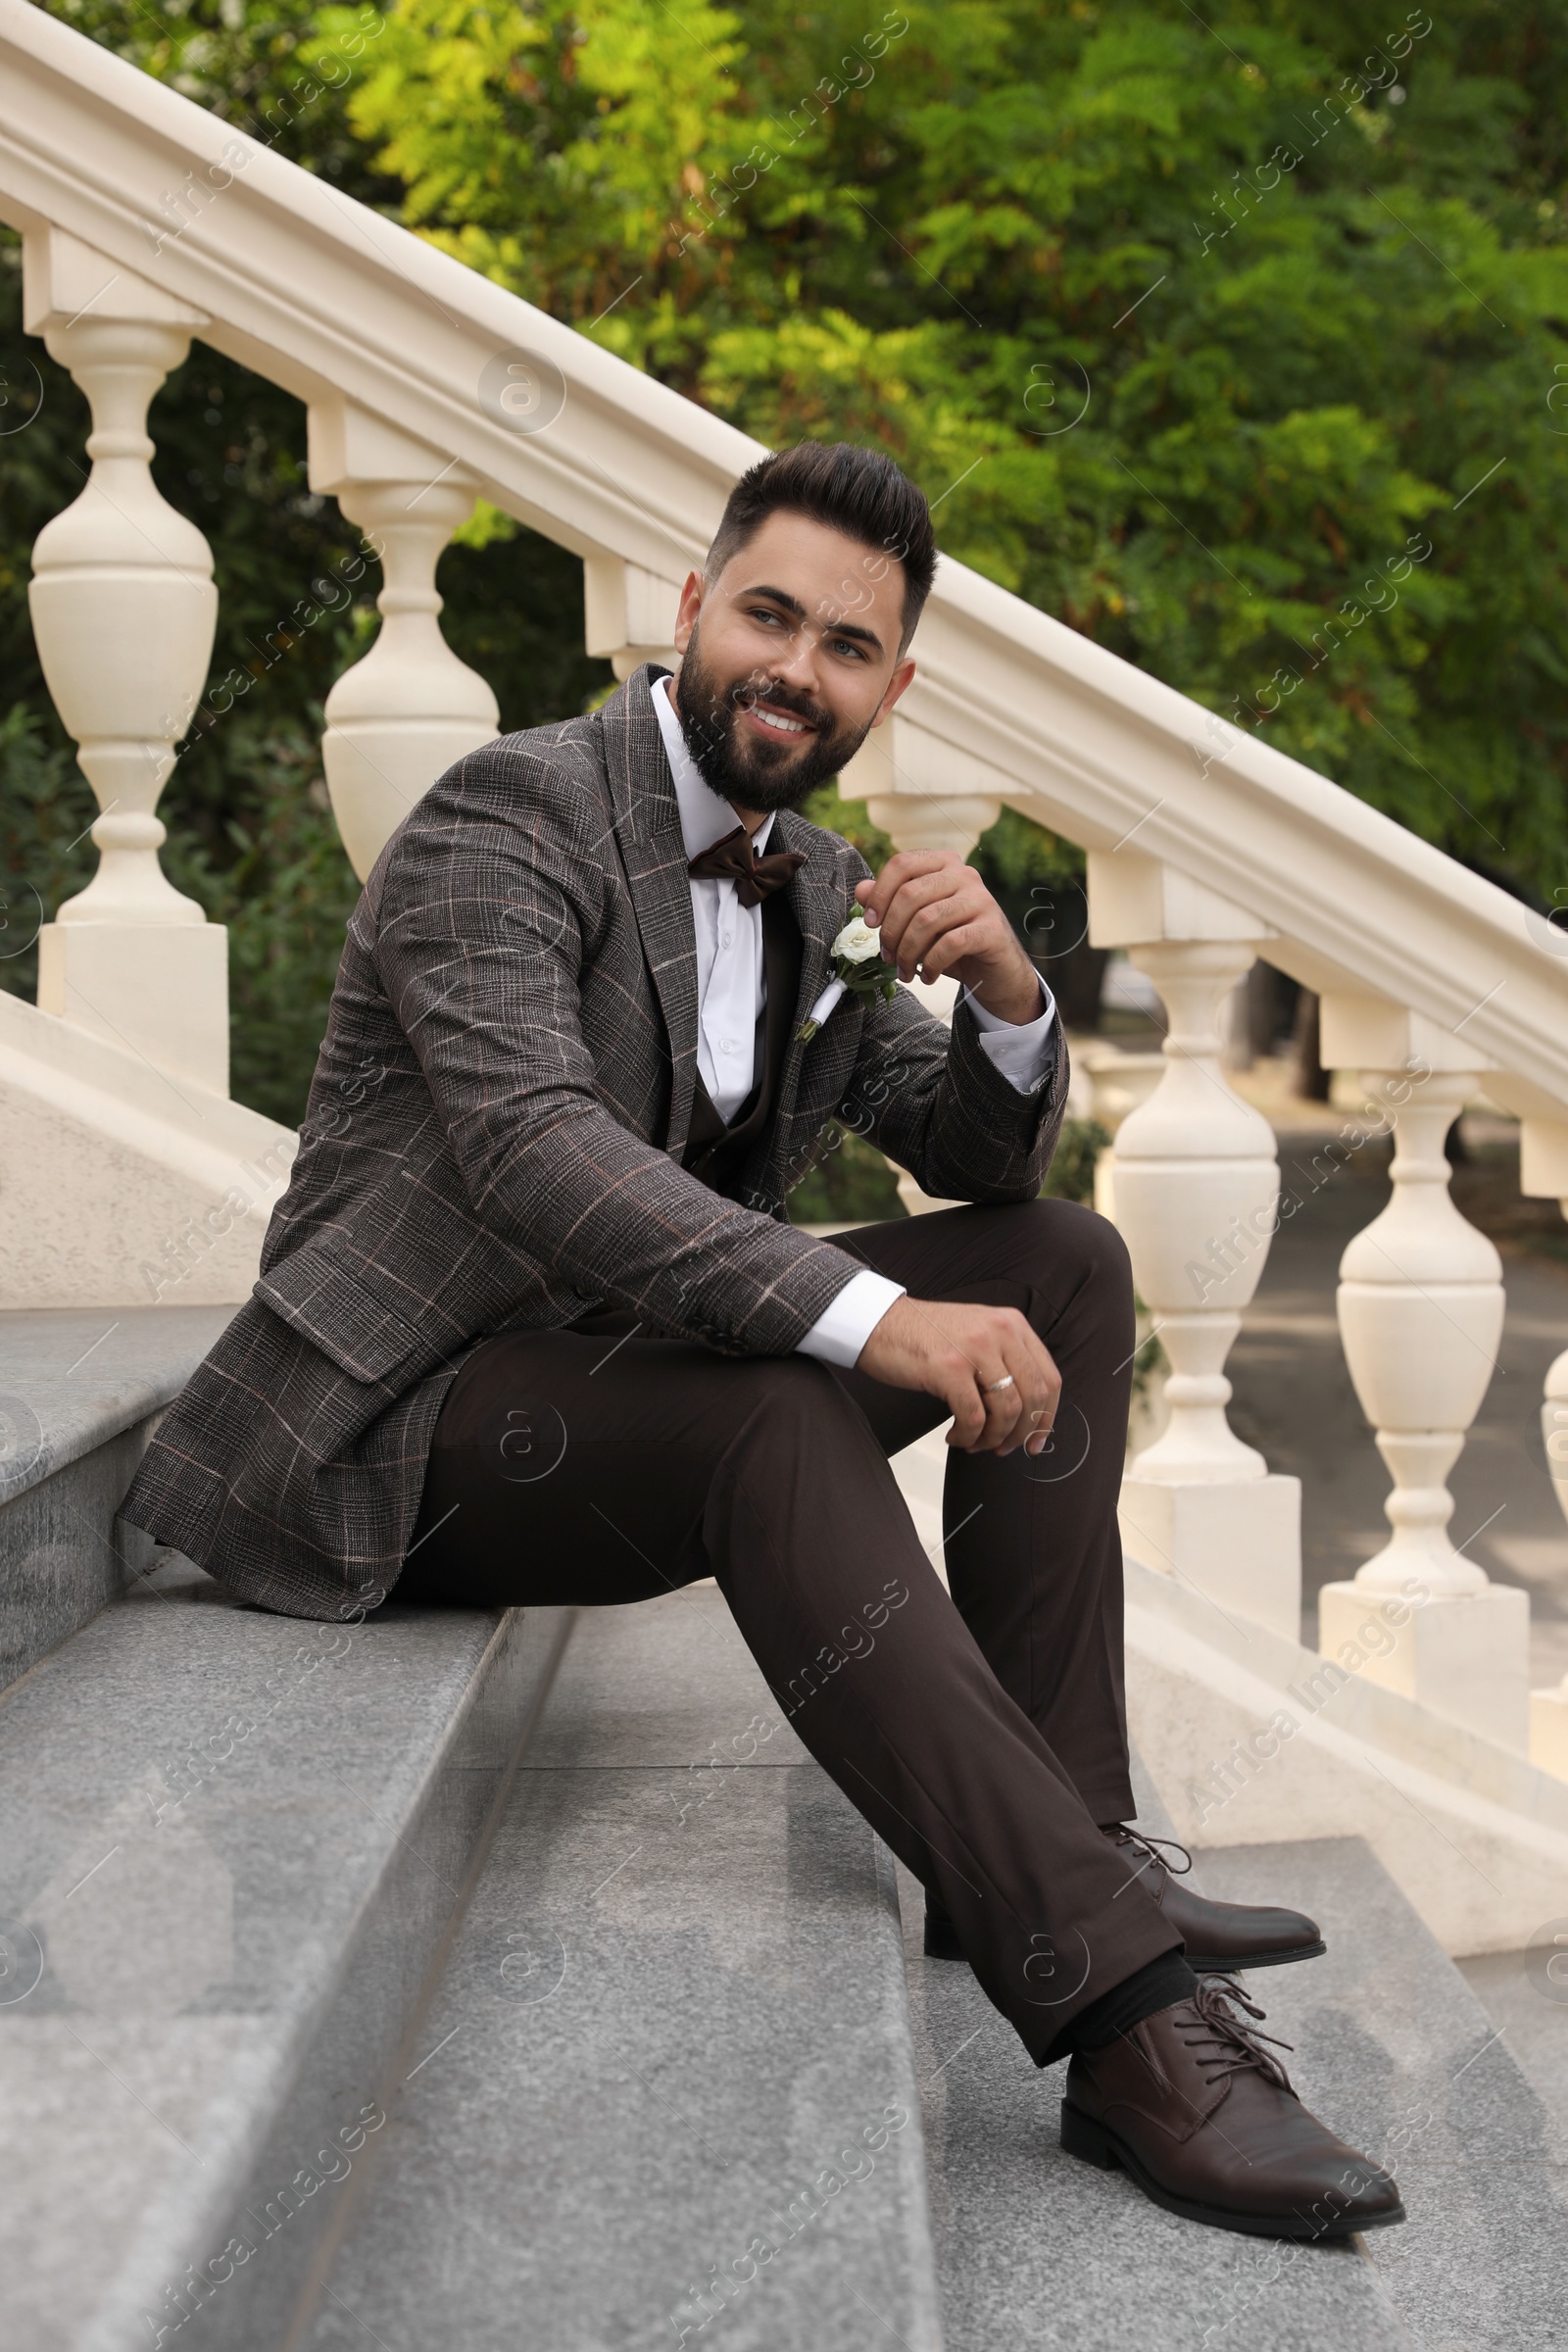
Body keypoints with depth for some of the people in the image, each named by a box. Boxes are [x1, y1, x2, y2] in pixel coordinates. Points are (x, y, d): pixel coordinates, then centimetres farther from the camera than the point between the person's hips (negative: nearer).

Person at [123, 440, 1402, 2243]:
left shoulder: (813, 890, 12)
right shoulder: (505, 820, -13)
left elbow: (985, 1156, 14)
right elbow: (535, 1152, -29)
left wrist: (1003, 990, -10)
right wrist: (874, 1316, -39)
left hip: (625, 1370, 8)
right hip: (410, 1425, -8)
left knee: (1062, 1261, -5)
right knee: (778, 1418, -37)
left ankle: (1044, 1841, -13)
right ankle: (1120, 1999, -42)